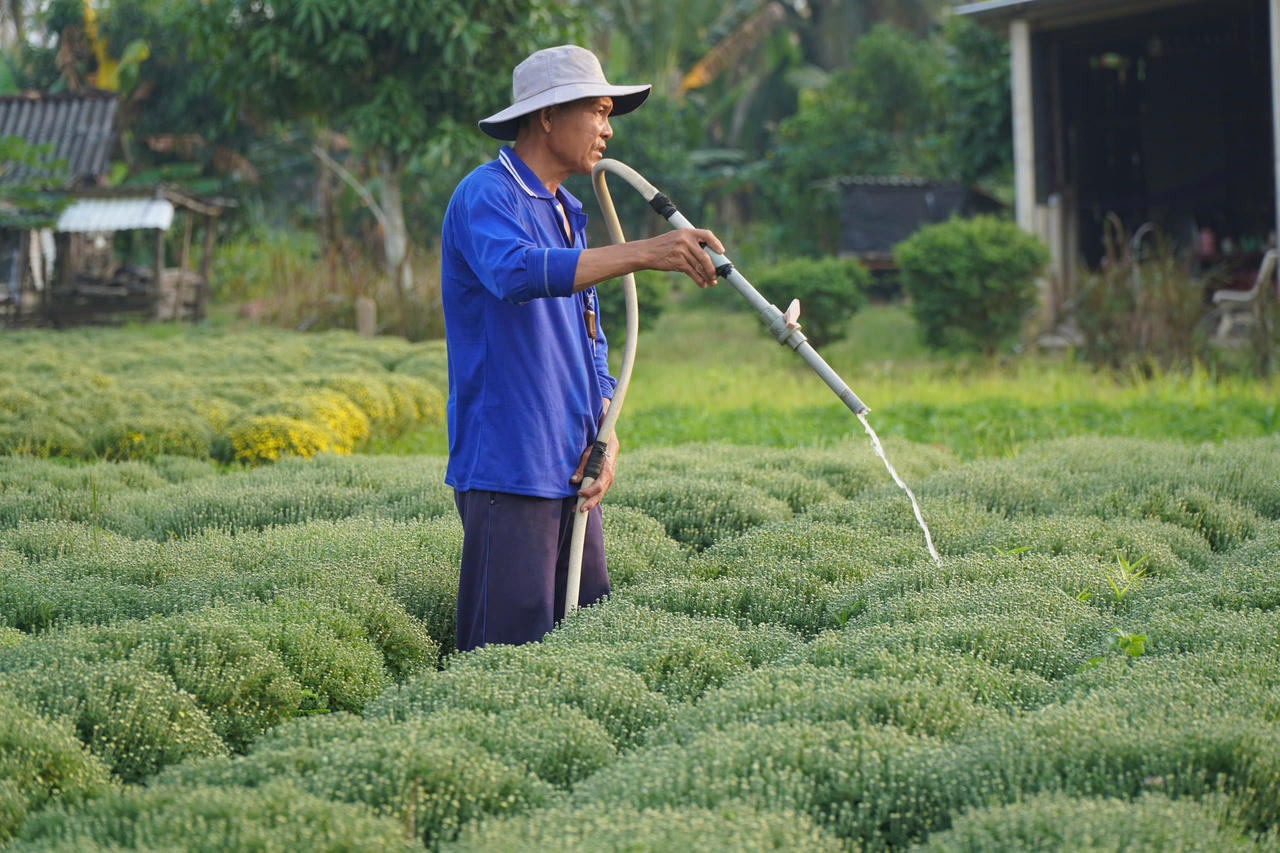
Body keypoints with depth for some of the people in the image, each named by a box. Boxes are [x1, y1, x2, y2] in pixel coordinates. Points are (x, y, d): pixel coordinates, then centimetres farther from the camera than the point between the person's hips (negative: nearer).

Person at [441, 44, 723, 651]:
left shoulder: (565, 214, 21)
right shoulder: (484, 197, -8)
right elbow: (517, 272, -31)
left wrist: (605, 438, 5)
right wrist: (643, 254, -38)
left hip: (569, 473, 9)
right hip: (506, 470, -9)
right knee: (513, 665, -10)